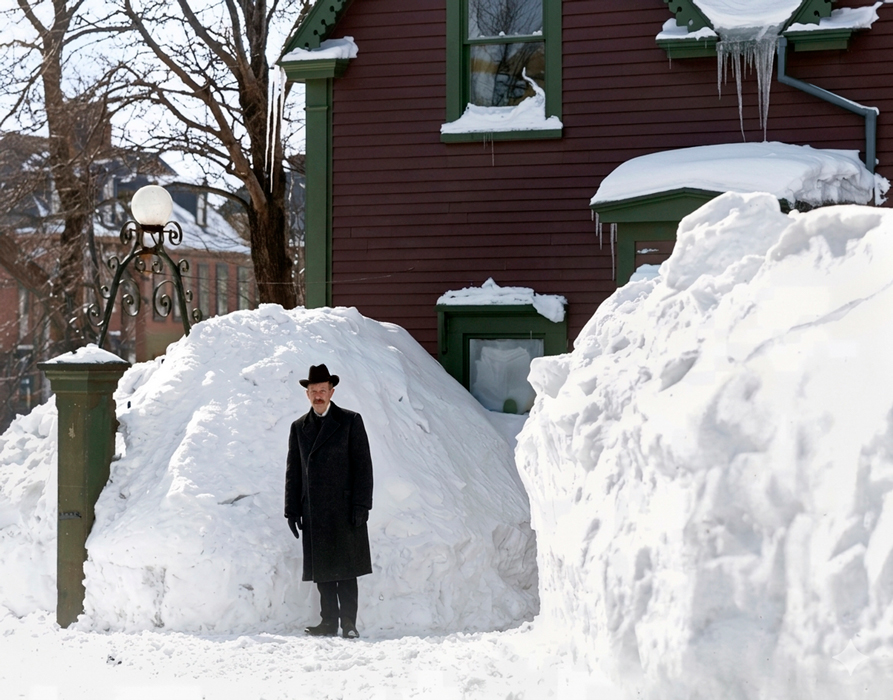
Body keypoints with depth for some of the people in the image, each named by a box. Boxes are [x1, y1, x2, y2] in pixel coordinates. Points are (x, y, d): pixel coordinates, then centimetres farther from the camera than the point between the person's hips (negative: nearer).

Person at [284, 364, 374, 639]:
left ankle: (348, 624, 0)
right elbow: (293, 471, 14)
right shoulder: (299, 427, 14)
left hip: (344, 510, -3)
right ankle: (329, 622, 9)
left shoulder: (350, 421, 3)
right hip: (313, 512, 4)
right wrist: (292, 510, 7)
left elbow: (363, 465, -2)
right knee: (321, 570, 4)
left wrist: (361, 505, -9)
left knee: (345, 569, -3)